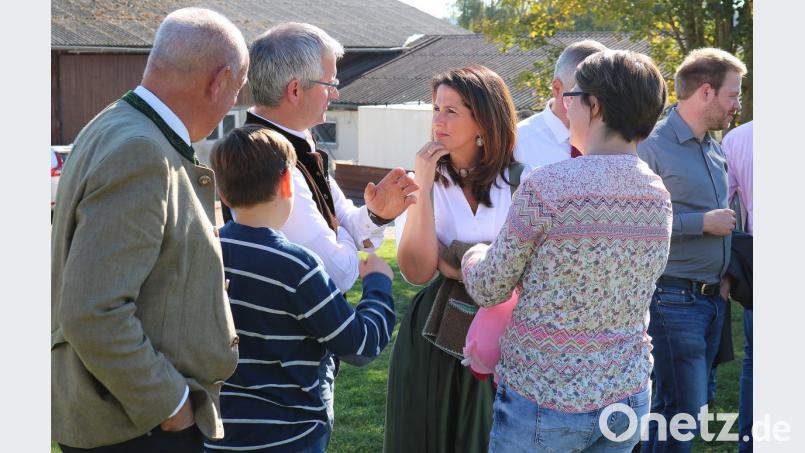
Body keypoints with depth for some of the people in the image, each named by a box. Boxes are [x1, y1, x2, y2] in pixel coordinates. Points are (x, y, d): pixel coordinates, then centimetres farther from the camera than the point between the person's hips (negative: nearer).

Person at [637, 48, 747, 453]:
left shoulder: (715, 148, 14)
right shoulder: (652, 146, -13)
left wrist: (725, 275, 14)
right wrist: (702, 223, -18)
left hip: (713, 298, 8)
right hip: (674, 299, -8)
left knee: (693, 403, 13)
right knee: (682, 414, -8)